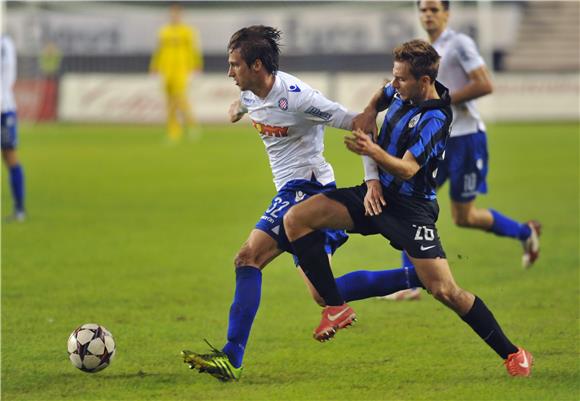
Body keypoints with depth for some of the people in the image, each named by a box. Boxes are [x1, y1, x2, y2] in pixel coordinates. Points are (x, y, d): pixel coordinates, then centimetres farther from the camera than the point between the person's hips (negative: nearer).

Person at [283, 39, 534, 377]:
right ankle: (336, 307, -1)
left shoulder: (435, 119, -21)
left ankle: (512, 353, -2)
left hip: (410, 206, -8)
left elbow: (407, 170, -28)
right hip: (378, 193, 8)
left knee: (445, 290, -17)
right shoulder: (402, 92, 1)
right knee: (296, 219, -8)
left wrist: (374, 152, -46)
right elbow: (379, 98, 26)